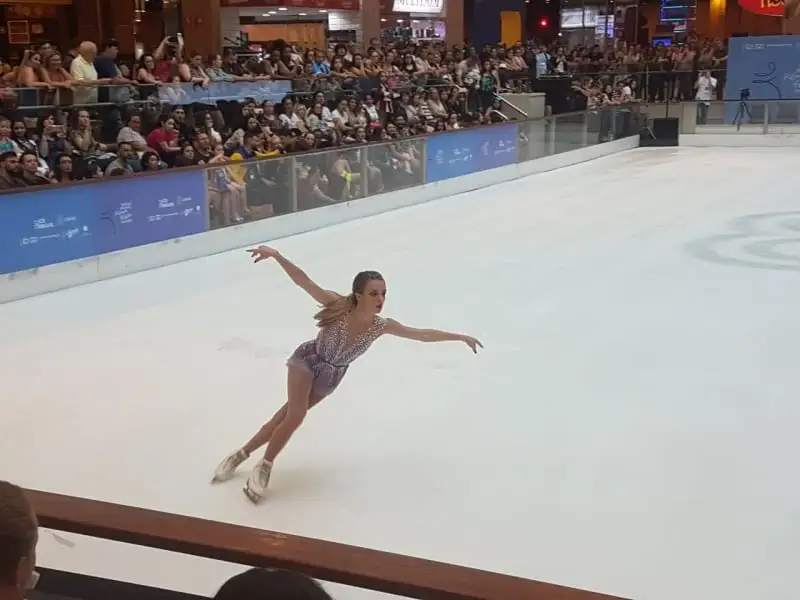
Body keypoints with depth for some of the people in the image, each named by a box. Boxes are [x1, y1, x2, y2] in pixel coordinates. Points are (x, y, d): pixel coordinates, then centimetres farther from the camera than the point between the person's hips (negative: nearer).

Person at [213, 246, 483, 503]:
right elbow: (304, 281, -39)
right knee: (294, 417, -16)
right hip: (308, 361, -4)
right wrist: (276, 255, -52)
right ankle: (264, 466, 7)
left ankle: (242, 454, 24)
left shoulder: (381, 326, -22)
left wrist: (461, 337, -11)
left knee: (287, 416, 7)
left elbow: (424, 334, -14)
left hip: (332, 376, 4)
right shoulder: (338, 306, -32)